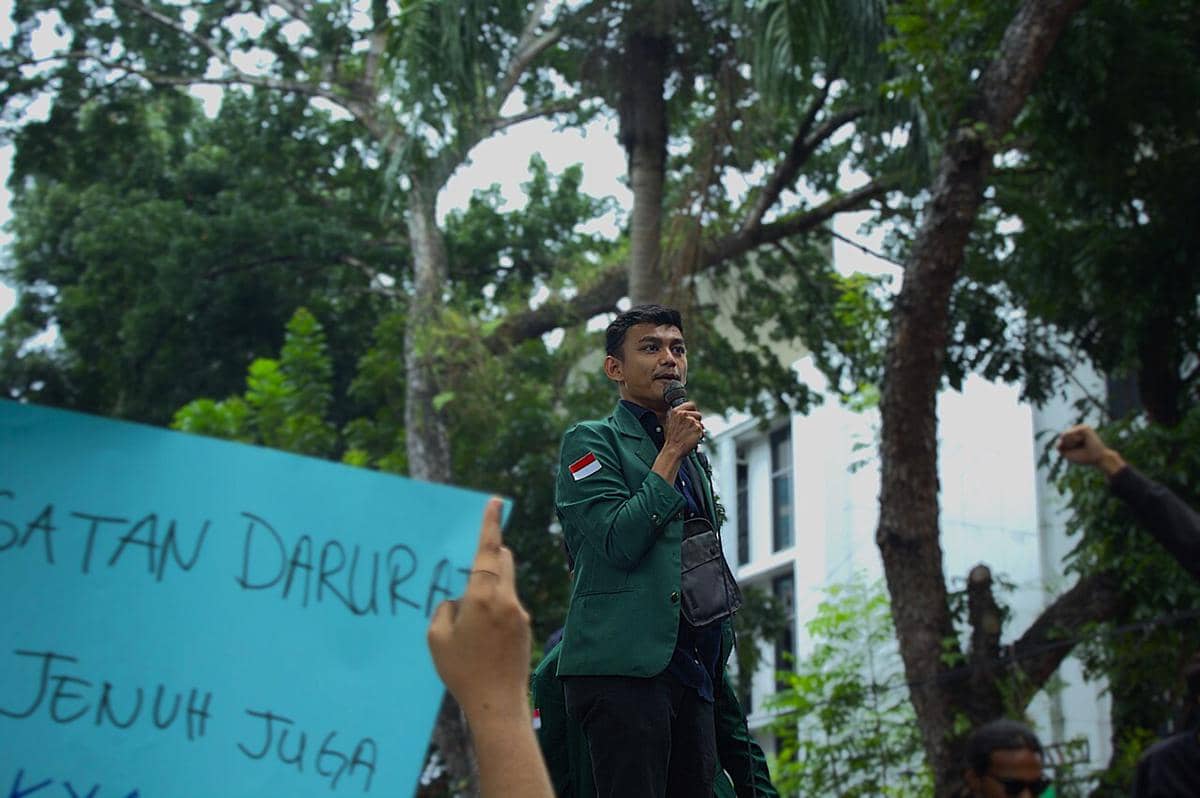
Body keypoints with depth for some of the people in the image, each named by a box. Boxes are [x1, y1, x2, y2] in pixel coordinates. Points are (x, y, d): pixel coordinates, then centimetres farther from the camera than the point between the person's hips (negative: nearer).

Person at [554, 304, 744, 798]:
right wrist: (671, 453, -7)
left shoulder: (693, 459, 24)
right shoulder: (592, 441, 2)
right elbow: (619, 542, -12)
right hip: (623, 665, -7)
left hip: (692, 675, 7)